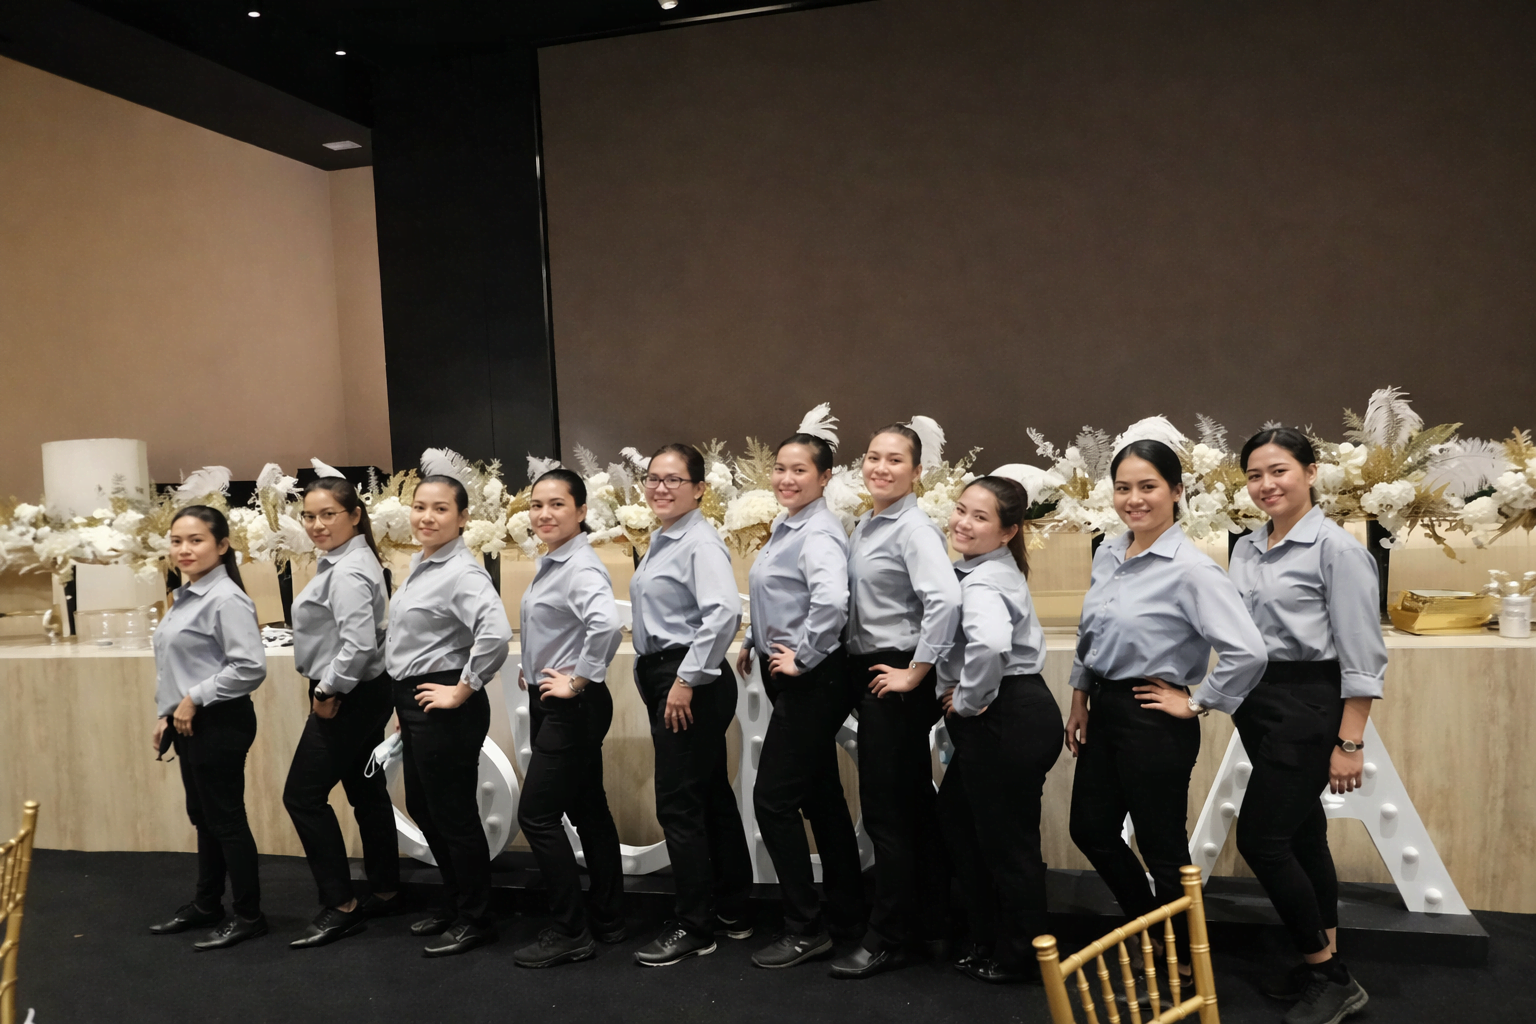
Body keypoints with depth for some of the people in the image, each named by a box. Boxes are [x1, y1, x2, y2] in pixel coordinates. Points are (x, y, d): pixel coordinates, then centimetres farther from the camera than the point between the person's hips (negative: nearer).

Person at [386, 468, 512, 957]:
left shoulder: (461, 572, -19)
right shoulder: (419, 563, 10)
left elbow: (496, 632, -35)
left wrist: (463, 689, -24)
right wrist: (403, 705, 19)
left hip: (445, 709, -10)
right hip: (412, 702, 10)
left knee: (453, 813, 2)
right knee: (423, 808, 20)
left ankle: (475, 921, 19)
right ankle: (453, 903, 38)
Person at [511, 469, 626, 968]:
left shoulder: (581, 567, -20)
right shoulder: (549, 564, 10)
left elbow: (606, 623, -38)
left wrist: (579, 680, -27)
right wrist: (533, 669, 16)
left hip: (573, 708, -10)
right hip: (551, 705, 10)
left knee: (536, 814, -4)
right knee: (588, 809, 15)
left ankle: (570, 934, 8)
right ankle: (608, 920, 27)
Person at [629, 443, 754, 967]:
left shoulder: (701, 542, -15)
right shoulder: (660, 541, 14)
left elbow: (724, 612, -28)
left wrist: (687, 679, -24)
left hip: (693, 684, -10)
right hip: (662, 677, 10)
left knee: (678, 805, -3)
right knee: (710, 796, 16)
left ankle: (694, 926, 11)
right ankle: (731, 910, 28)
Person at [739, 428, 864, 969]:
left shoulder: (819, 533, -18)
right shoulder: (784, 528, 12)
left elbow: (831, 601, -34)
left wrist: (803, 658, -23)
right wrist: (754, 643, 16)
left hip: (812, 682, -10)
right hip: (790, 680, 10)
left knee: (774, 798, -4)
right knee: (820, 797, 16)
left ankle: (805, 929, 9)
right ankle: (849, 913, 30)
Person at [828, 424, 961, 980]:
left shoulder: (913, 528, -15)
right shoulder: (863, 526, 11)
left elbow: (945, 598, -29)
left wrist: (916, 672, -23)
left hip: (897, 679, -9)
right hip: (869, 675, 9)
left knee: (886, 810, 0)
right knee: (914, 804, 17)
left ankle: (886, 940, 14)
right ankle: (934, 927, 30)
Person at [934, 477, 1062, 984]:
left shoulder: (983, 582, -21)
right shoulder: (987, 568, 10)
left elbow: (990, 644, -43)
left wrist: (968, 700, -24)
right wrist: (960, 695, 16)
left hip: (1009, 721, -11)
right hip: (1007, 717, 11)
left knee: (1007, 840, 5)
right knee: (957, 815, 22)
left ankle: (1021, 957, 25)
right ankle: (987, 941, 37)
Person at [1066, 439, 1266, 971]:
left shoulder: (1190, 569, -20)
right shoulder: (1108, 554, 3)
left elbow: (1247, 652, -28)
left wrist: (1196, 704, -17)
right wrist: (1079, 700, 18)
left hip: (1154, 722, -8)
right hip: (1104, 709, 8)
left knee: (1162, 848, 8)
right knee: (1090, 829, 18)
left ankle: (1183, 963, 32)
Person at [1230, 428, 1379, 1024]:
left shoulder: (1336, 548, -12)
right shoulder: (1246, 550, 8)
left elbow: (1362, 656, -13)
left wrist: (1350, 743, -15)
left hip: (1308, 706, -7)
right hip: (1257, 705, 7)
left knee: (1260, 838, -7)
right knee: (1301, 835, 15)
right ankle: (1326, 968, 28)